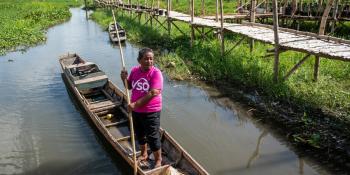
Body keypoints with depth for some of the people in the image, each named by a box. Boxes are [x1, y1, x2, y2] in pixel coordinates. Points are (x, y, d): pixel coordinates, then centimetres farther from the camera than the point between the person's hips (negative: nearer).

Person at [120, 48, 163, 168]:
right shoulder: (134, 70, -2)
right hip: (136, 111, 6)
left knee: (153, 137, 6)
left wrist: (135, 104, -25)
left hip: (151, 112, -6)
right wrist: (124, 79, -10)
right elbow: (129, 87, 12)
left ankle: (158, 160, 29)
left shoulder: (156, 73, -20)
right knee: (139, 135, 23)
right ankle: (144, 155, 47)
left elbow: (153, 93, -28)